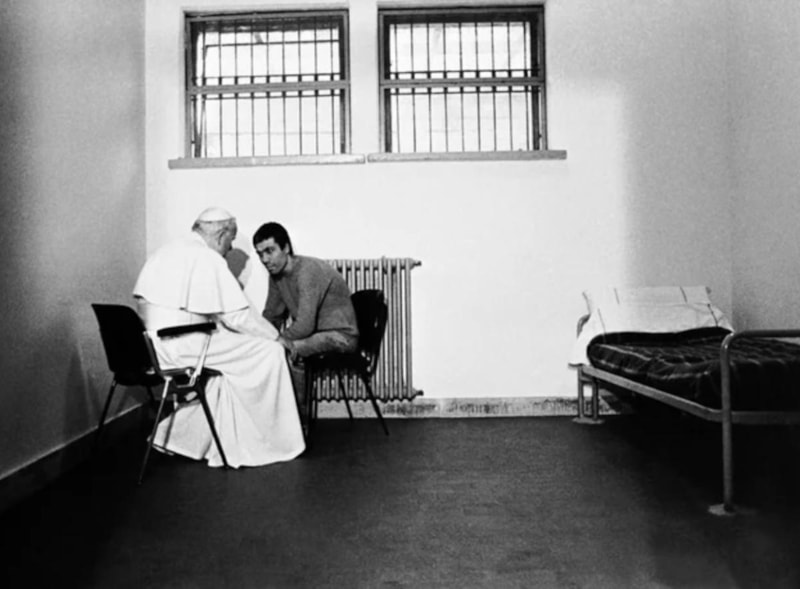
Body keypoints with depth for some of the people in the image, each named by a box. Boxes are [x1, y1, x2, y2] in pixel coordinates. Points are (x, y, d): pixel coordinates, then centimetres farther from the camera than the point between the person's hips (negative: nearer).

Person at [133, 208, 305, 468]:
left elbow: (142, 299, 18)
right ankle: (269, 445, 6)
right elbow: (237, 316, -13)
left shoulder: (165, 251, 16)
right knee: (269, 352, -3)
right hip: (178, 347, -10)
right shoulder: (207, 258, -11)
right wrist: (275, 336, 1)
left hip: (148, 347, 10)